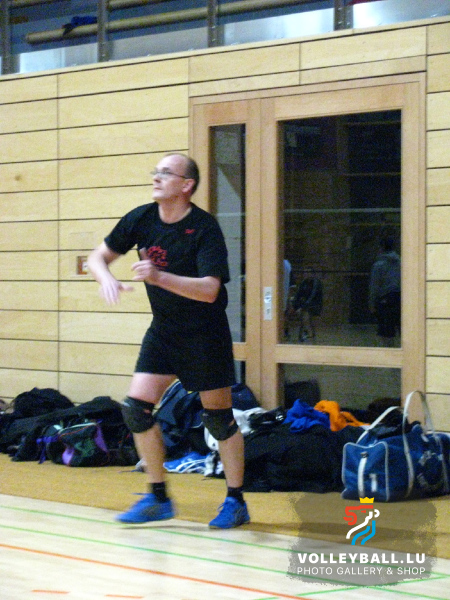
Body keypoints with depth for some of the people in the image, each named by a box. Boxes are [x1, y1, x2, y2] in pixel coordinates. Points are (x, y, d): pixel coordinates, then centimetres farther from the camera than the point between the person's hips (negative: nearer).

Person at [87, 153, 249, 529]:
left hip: (205, 334, -5)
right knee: (137, 406, -5)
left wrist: (159, 277, -40)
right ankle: (158, 498, 8)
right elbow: (98, 257, 5)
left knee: (219, 416, 1)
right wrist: (106, 278, -18)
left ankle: (236, 502, 15)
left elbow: (209, 290, -29)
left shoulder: (205, 228, -20)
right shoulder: (141, 219, -4)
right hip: (163, 331, 5)